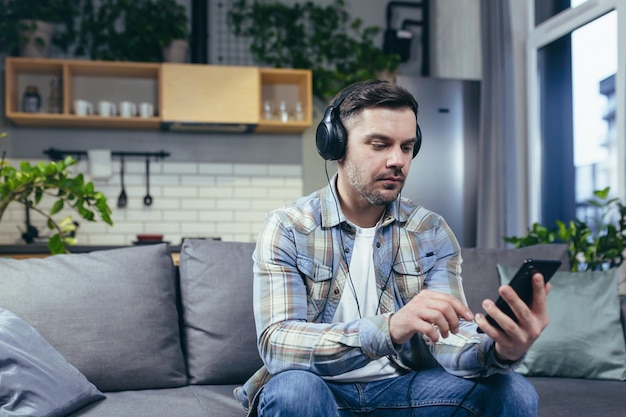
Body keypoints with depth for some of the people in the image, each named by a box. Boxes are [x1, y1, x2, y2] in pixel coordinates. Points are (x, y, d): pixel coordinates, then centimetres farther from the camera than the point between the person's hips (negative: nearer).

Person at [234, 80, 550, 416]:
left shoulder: (432, 233, 0)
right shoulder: (286, 229, -11)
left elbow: (448, 339, -10)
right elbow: (276, 344, -24)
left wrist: (500, 351, -35)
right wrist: (389, 328, -40)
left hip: (400, 387, 3)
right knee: (293, 389, -35)